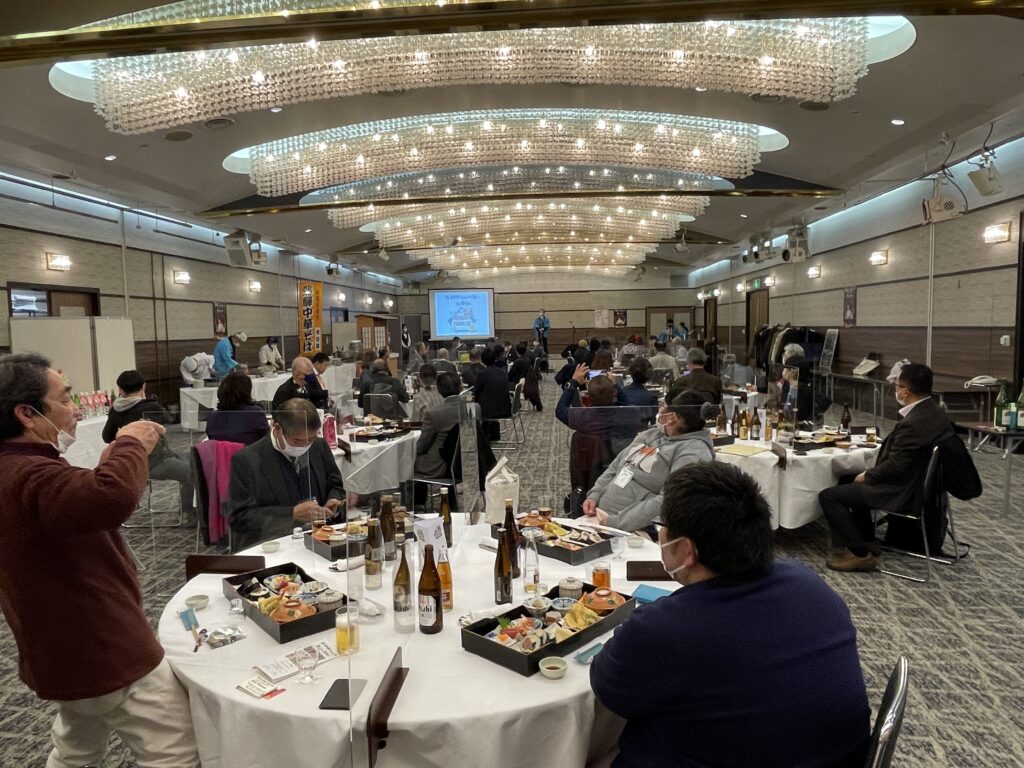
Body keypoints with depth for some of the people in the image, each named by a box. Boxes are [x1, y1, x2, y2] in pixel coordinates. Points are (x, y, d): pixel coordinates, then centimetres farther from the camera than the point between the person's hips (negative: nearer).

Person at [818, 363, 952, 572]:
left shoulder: (913, 423, -29)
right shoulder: (937, 412, 2)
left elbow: (894, 467, -24)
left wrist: (867, 476, -6)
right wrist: (870, 474, 10)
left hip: (903, 494, -10)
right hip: (921, 484, 10)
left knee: (828, 496, -8)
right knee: (847, 480, 26)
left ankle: (861, 554, -3)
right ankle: (866, 540, 30)